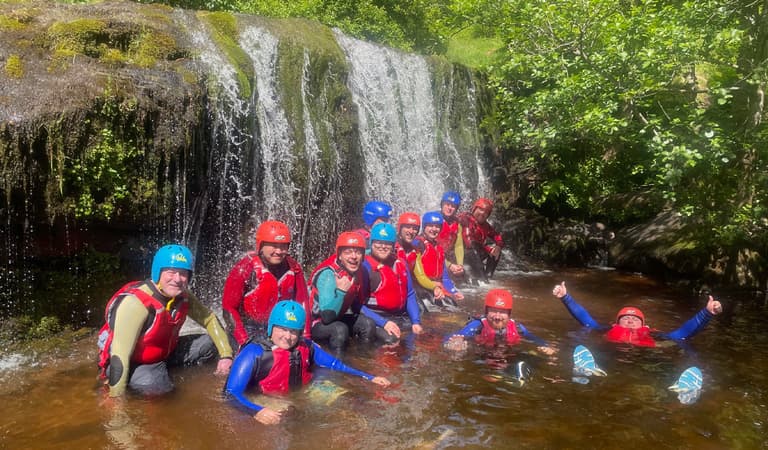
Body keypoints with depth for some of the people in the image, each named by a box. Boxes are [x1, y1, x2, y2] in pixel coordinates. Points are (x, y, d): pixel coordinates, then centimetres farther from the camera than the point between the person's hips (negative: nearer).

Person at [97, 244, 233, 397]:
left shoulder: (183, 297, -9)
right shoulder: (134, 302, -30)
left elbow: (210, 319, 5)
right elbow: (120, 356, -30)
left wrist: (225, 354, -6)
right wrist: (117, 398, -28)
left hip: (163, 353, 7)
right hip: (131, 363, -7)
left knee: (210, 343, -4)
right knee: (154, 384, -36)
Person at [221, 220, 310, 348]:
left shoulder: (294, 268, -4)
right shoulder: (245, 268, -14)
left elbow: (302, 303, 1)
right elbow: (229, 307, -11)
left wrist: (305, 337, -7)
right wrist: (244, 342, -18)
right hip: (248, 332, -3)